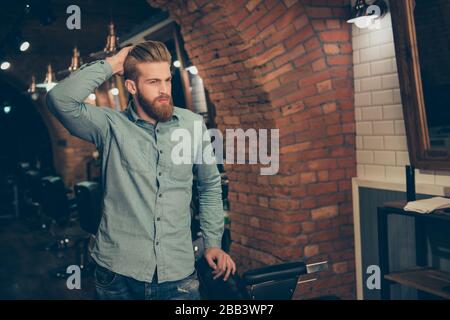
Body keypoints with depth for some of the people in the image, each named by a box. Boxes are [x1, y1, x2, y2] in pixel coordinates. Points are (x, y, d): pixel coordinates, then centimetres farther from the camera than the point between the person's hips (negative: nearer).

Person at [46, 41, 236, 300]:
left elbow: (210, 185, 11)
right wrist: (110, 65, -13)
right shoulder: (111, 126, -6)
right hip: (118, 273, -1)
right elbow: (61, 100, -23)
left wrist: (213, 242, 8)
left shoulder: (193, 124, 0)